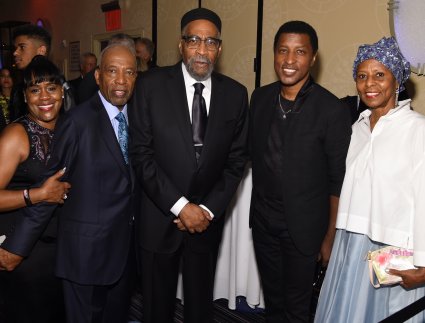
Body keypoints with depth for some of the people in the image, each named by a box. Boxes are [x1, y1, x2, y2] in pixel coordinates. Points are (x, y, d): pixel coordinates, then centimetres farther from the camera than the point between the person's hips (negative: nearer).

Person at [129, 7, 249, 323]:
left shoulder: (236, 93, 0)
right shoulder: (152, 85, -7)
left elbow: (236, 159, 2)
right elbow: (141, 153, -10)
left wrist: (209, 209, -7)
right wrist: (179, 205, -14)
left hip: (208, 217, 2)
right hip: (160, 216, -1)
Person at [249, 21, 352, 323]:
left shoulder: (332, 110, -16)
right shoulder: (260, 97, -1)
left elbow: (339, 180, -11)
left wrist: (331, 236, -8)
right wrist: (258, 208, 9)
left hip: (303, 226, -4)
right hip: (262, 219, 4)